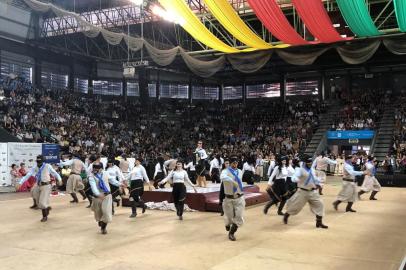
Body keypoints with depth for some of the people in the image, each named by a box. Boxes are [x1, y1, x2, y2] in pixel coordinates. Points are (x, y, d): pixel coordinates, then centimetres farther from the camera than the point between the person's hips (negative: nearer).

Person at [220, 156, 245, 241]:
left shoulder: (240, 172, 4)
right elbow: (223, 177, -38)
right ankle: (227, 225, 49)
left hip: (239, 198, 3)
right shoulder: (225, 171, -13)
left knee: (239, 218, -3)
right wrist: (233, 181, -46)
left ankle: (231, 233, 20)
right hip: (228, 198, -3)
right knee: (229, 217, 11)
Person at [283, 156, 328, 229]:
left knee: (319, 204, -1)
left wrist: (317, 183, 13)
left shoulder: (312, 169, 8)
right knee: (296, 205, 2)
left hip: (312, 192, 6)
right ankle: (286, 215, 30)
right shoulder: (300, 169, -15)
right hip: (302, 192, -6)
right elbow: (295, 176, -30)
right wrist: (296, 179, -52)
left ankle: (319, 222, 9)